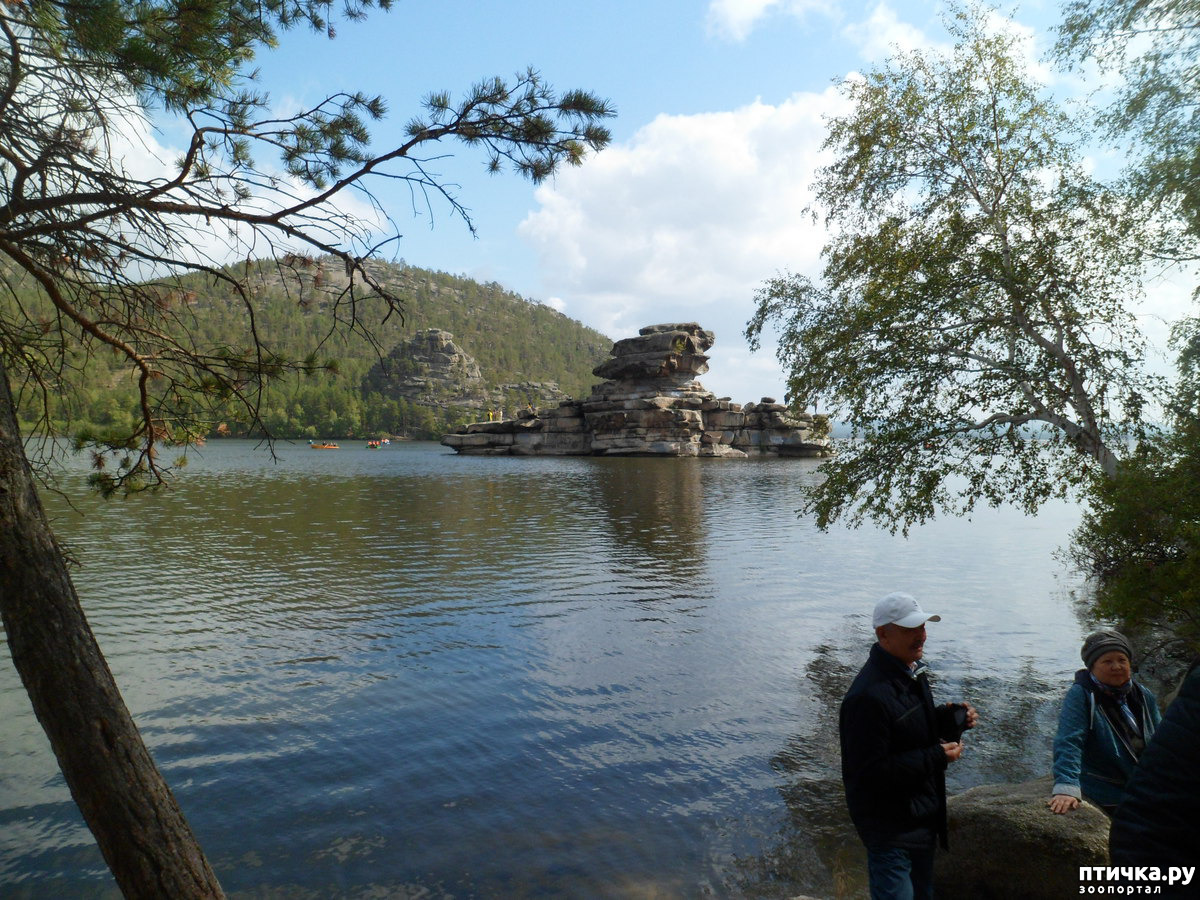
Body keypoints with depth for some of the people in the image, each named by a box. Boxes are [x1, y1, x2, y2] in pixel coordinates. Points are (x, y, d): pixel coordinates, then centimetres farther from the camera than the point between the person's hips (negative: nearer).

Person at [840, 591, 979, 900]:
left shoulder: (912, 672, 4)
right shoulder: (868, 695, -29)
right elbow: (870, 773, -28)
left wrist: (953, 717, -1)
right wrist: (936, 758, -24)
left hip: (924, 818, 10)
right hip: (890, 827, -10)